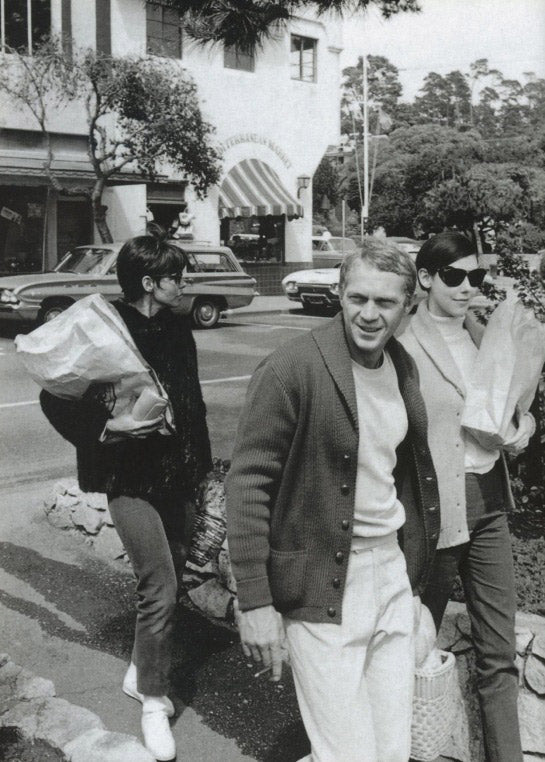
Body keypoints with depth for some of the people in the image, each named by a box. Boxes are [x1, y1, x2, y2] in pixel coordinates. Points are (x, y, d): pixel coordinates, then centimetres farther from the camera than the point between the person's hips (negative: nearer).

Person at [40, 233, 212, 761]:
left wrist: (202, 466, 15)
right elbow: (55, 400, -9)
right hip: (130, 476, -6)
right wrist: (107, 426, -22)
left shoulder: (177, 329, 7)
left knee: (168, 576, 14)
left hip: (178, 474, 7)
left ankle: (141, 670, 37)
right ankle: (153, 700, 13)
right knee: (159, 589, -7)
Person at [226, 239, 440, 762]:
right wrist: (255, 601, -16)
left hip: (392, 570, 7)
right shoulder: (290, 370, -16)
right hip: (321, 587, -7)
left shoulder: (403, 366, 7)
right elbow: (247, 484, -15)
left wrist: (415, 562, 16)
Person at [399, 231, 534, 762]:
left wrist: (523, 422, -1)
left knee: (499, 651, 10)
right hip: (434, 504, -6)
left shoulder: (482, 334, 8)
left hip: (488, 499, 6)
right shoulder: (405, 344, -13)